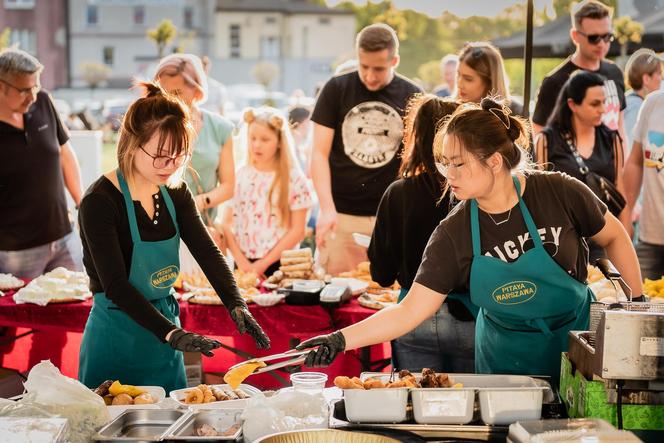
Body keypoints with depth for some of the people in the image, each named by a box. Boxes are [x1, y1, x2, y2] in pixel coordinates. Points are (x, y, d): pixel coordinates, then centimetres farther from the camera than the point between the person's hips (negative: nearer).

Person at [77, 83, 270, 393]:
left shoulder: (175, 192, 1)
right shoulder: (99, 202, -19)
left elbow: (207, 252, -2)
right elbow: (116, 286, -23)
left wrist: (236, 305, -19)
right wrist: (171, 334, -31)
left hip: (165, 324, 7)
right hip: (116, 338, -6)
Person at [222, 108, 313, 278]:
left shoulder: (294, 179, -3)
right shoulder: (239, 176, 6)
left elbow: (297, 231, -6)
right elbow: (227, 224, 5)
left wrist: (264, 263, -10)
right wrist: (241, 260, -7)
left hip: (278, 264, -2)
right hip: (243, 264, 3)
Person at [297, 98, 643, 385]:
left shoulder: (559, 193, -18)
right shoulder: (453, 235, -15)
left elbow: (614, 237, 0)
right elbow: (410, 311, -16)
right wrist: (341, 340, -26)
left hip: (578, 345, -1)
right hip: (507, 362, 1)